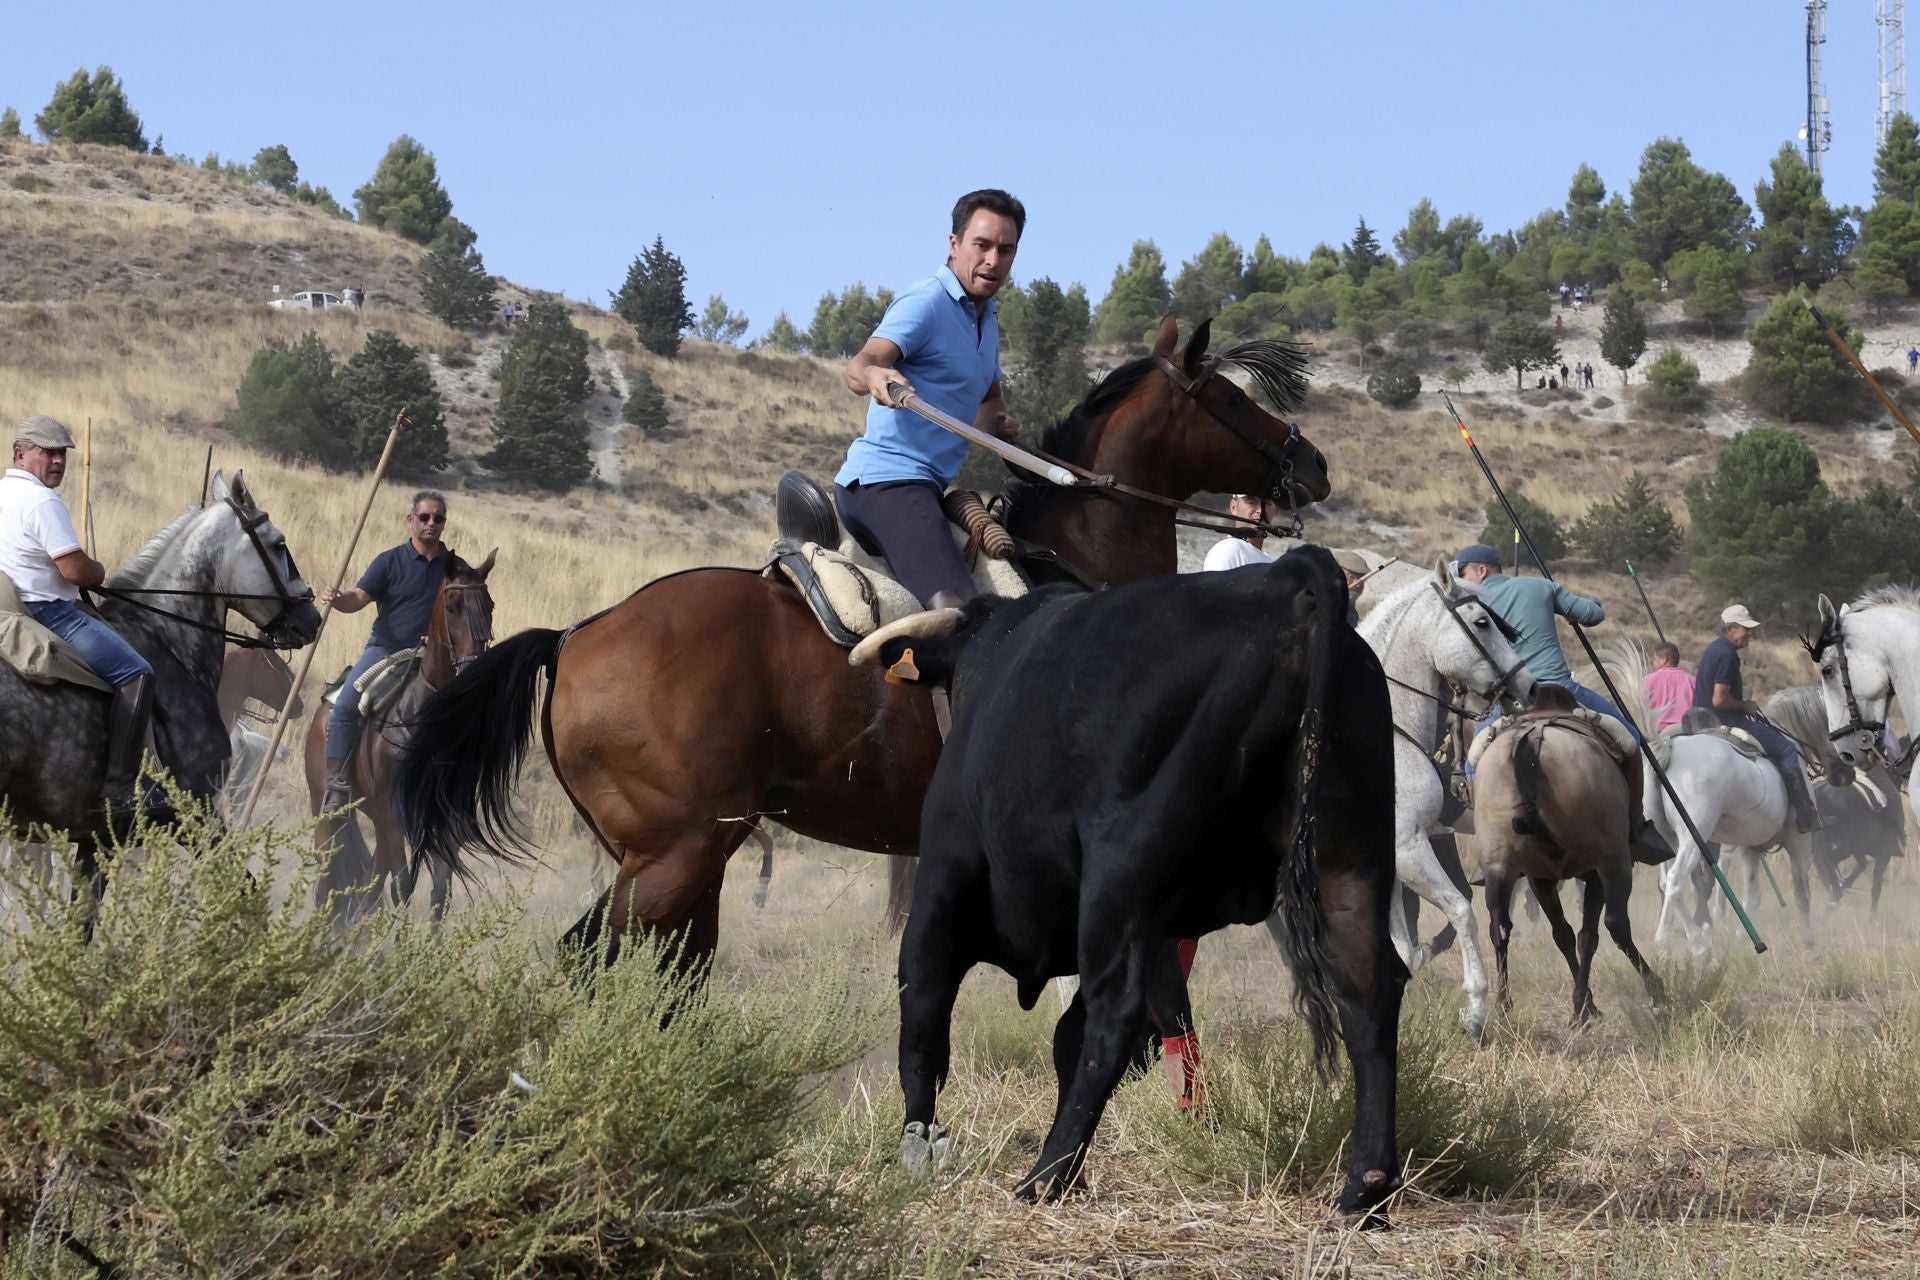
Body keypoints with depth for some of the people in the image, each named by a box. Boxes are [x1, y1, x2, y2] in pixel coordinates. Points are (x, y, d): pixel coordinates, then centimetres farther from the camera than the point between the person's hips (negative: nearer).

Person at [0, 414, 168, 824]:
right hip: (48, 614, -11)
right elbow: (75, 570, -20)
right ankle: (119, 792, -26)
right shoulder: (43, 502, -15)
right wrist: (100, 573, 3)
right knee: (136, 674, -16)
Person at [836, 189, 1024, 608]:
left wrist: (999, 421, 10)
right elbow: (859, 366, -25)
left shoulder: (987, 317, 20)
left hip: (924, 487, 10)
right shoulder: (925, 303, -9)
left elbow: (989, 397, 35)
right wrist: (873, 375, -50)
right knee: (955, 605, -30)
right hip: (888, 479, -10)